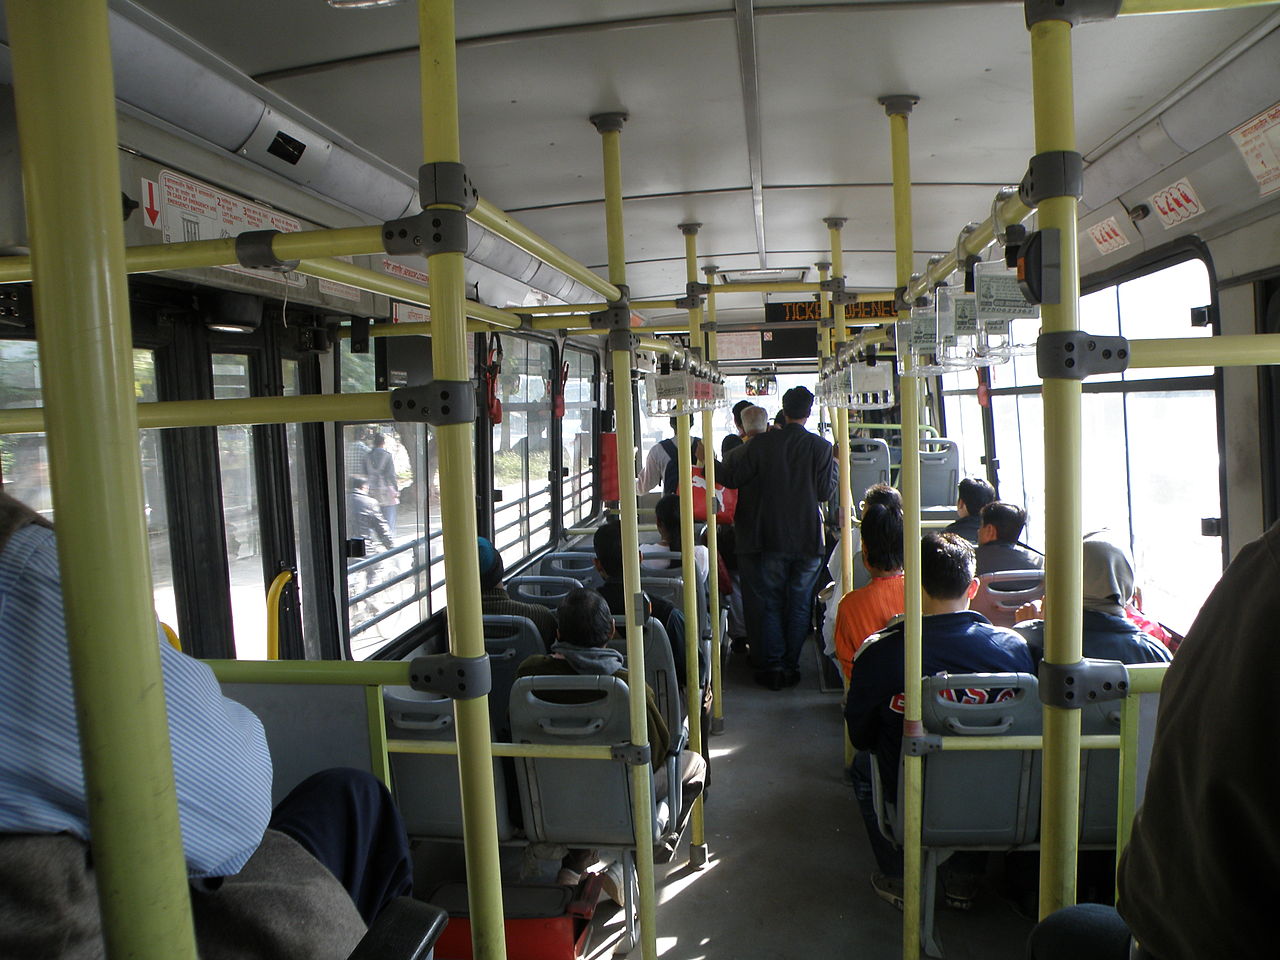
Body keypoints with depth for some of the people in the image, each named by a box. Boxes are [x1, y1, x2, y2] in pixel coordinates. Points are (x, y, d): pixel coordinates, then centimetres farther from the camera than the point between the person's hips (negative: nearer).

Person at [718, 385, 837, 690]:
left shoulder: (761, 443, -6)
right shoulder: (821, 447, -5)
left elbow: (730, 477, -4)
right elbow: (826, 491, -3)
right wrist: (834, 465, 14)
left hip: (770, 539, -1)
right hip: (808, 539, 1)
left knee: (768, 603, 8)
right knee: (799, 605, 11)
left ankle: (772, 667, 9)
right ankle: (791, 667, 16)